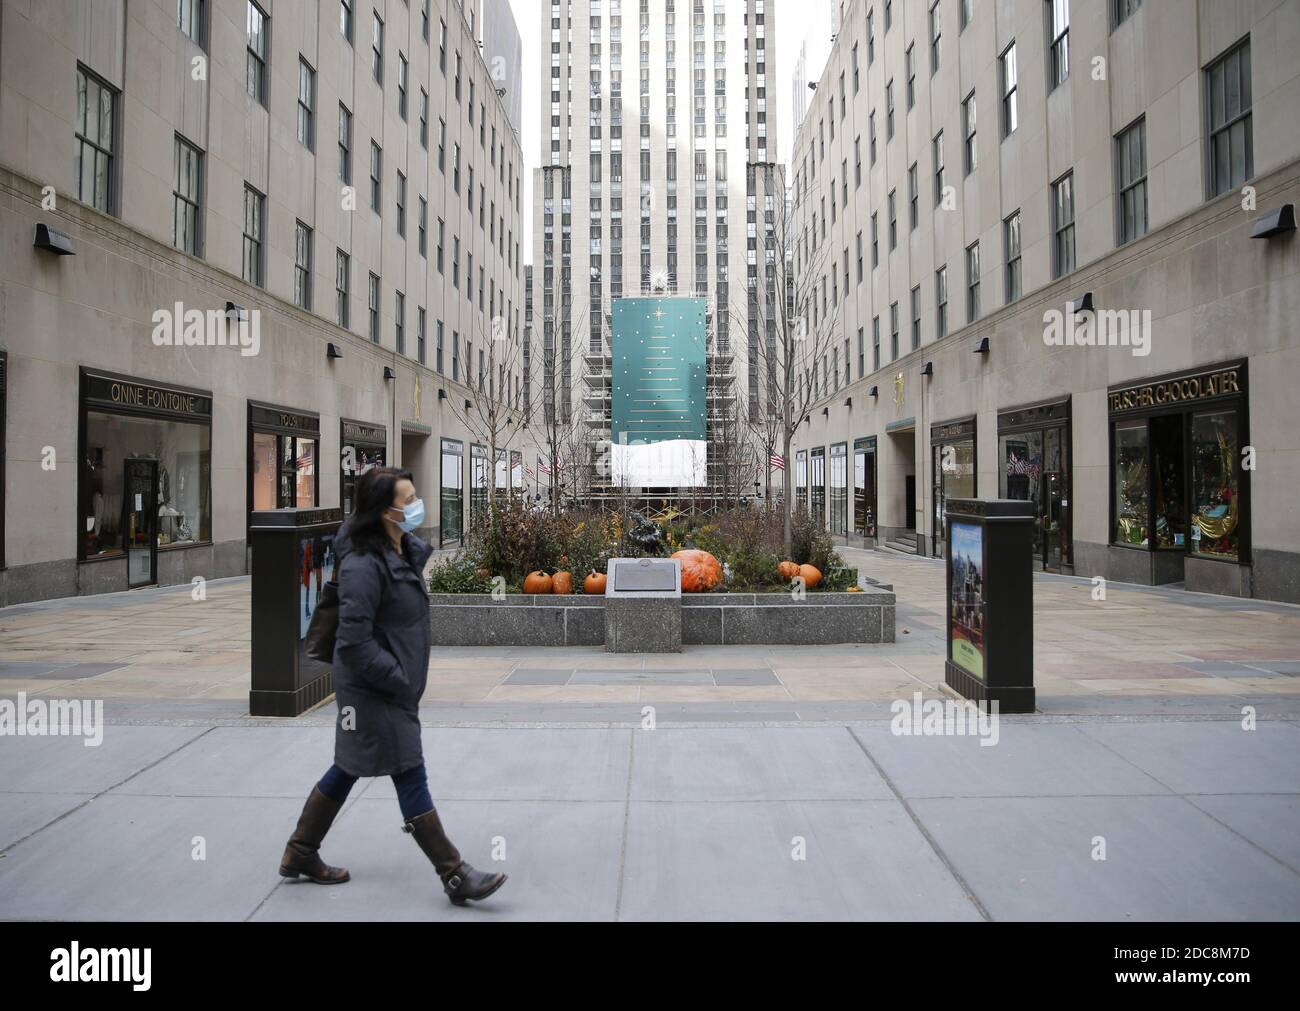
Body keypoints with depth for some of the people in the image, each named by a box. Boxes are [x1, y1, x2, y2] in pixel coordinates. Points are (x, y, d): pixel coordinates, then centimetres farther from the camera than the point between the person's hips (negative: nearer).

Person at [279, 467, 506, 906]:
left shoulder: (407, 549, 2)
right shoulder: (363, 566, -24)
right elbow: (354, 642, -24)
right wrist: (398, 679, -18)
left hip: (393, 684, 9)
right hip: (374, 690, -9)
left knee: (348, 769, 21)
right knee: (410, 777, -1)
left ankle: (300, 854, 39)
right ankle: (456, 876, 10)